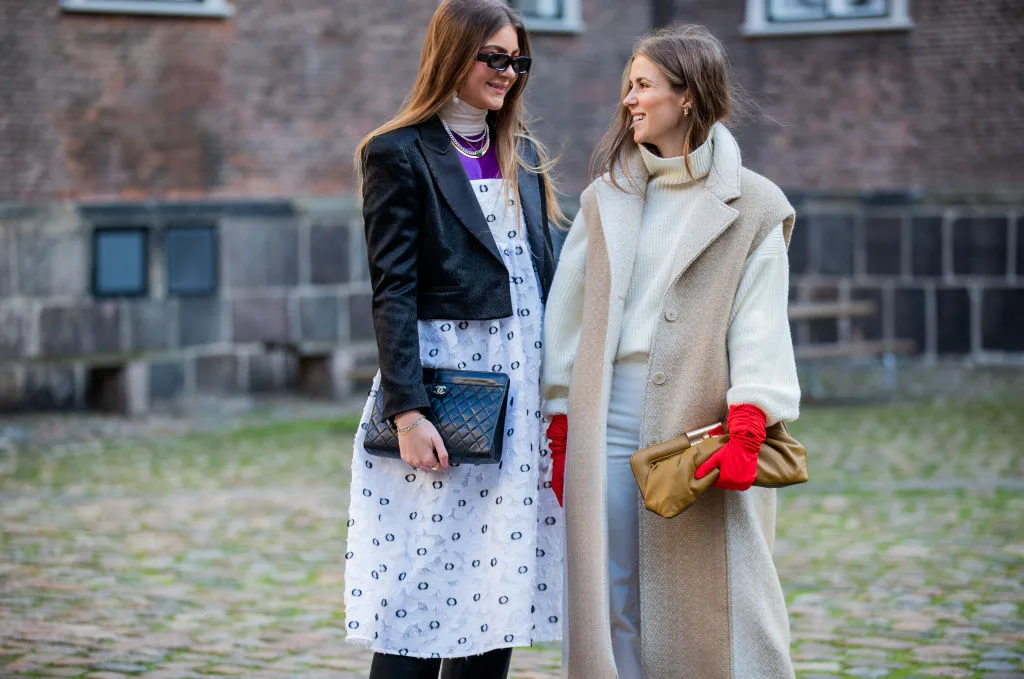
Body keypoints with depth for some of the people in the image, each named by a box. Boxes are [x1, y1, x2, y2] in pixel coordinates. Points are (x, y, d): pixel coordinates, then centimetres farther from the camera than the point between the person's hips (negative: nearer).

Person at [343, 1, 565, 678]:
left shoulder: (523, 154, 16)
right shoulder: (401, 153, -3)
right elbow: (393, 291, -9)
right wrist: (407, 413, -16)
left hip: (525, 386, 6)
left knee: (499, 596, 6)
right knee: (418, 610, -5)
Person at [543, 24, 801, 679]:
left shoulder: (751, 206, 3)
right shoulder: (605, 198, 15)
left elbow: (760, 330, -5)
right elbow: (569, 313, 13)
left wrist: (746, 433, -18)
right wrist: (560, 431, 7)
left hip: (698, 421, -4)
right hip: (607, 421, 4)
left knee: (711, 606, -2)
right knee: (612, 603, 4)